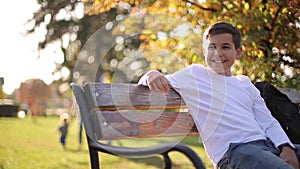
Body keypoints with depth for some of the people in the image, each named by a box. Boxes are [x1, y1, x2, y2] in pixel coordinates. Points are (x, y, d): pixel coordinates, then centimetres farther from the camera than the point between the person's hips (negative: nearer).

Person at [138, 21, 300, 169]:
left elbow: (268, 122, 18)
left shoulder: (244, 83, 24)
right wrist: (152, 75, -17)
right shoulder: (194, 74, 11)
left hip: (267, 144, 6)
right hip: (233, 150, -6)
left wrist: (286, 147, -1)